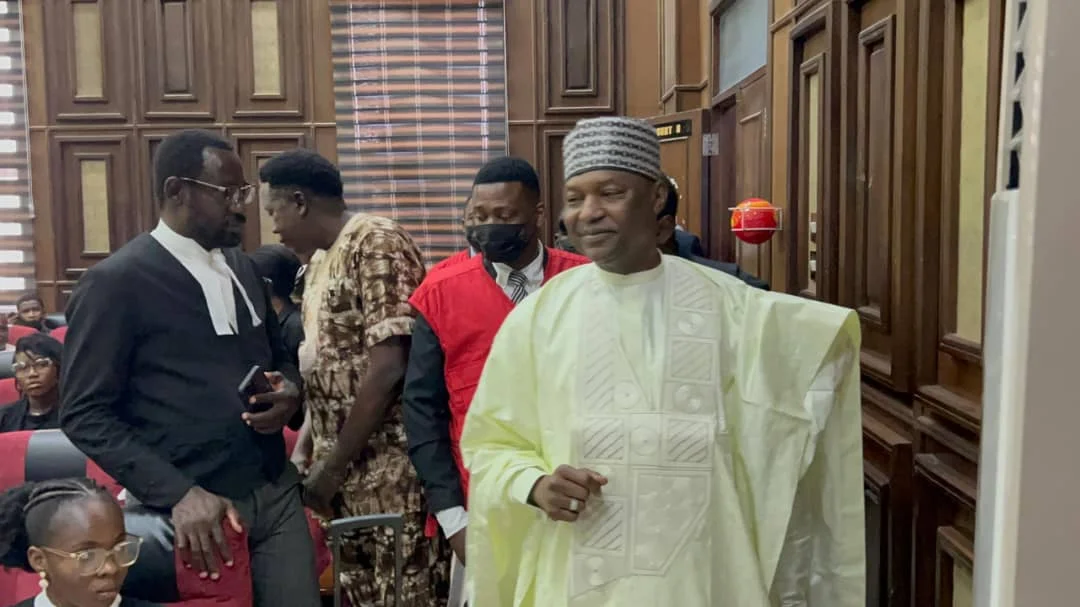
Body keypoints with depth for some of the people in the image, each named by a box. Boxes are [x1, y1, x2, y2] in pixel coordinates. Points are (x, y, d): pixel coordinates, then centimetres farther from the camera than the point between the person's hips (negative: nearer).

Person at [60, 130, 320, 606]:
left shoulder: (244, 269, 10)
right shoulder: (115, 282, -10)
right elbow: (84, 414, -11)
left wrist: (290, 393, -4)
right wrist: (178, 493, -19)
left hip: (277, 494, 6)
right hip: (193, 507, -5)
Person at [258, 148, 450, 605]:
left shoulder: (376, 243, -12)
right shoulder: (319, 263, 15)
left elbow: (389, 368, -19)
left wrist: (331, 465, -13)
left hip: (391, 472, -8)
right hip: (346, 472, 8)